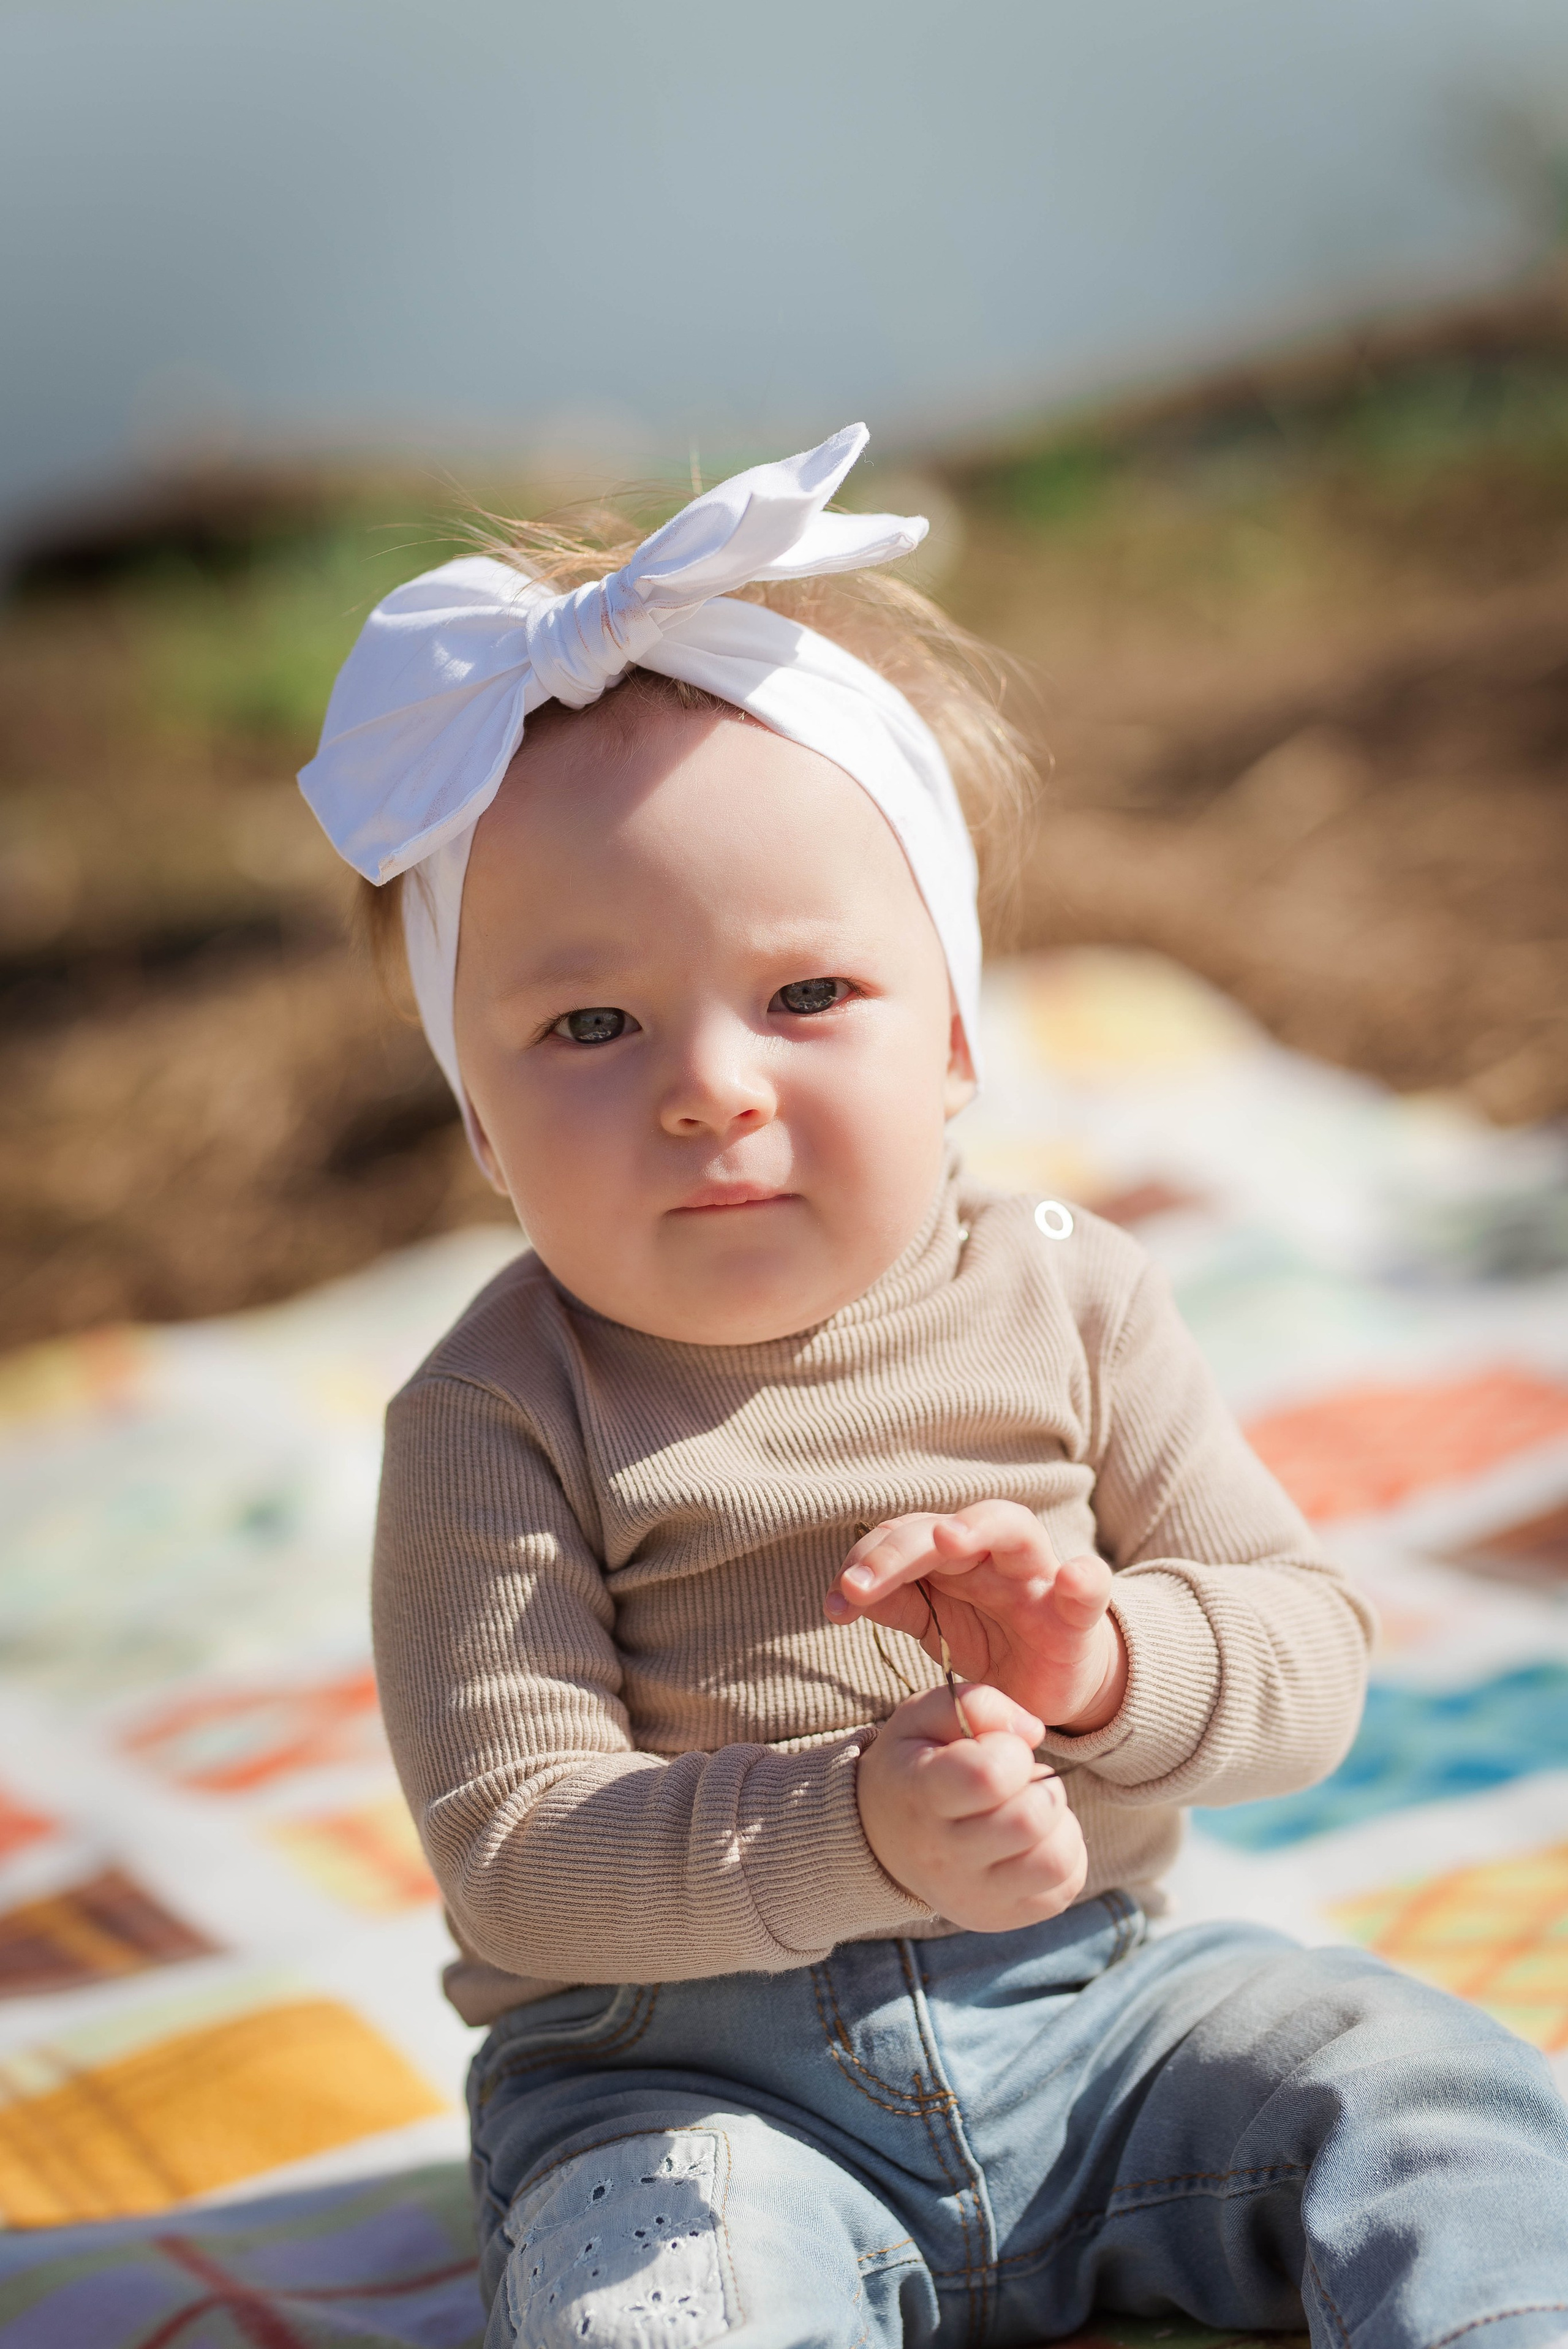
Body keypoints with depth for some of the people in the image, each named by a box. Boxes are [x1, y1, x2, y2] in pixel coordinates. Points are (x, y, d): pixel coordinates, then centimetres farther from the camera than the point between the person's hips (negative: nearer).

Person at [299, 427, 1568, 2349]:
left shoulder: (1066, 1303, -1)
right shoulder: (500, 1421, -12)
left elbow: (1309, 1653, 0)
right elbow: (512, 1849, -18)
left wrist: (1112, 1658, -24)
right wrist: (849, 1841, -34)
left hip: (1089, 1998, 3)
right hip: (685, 2077, -3)